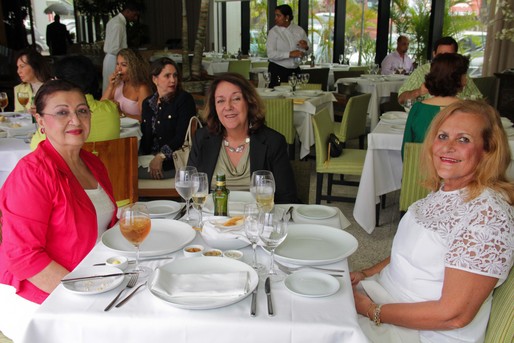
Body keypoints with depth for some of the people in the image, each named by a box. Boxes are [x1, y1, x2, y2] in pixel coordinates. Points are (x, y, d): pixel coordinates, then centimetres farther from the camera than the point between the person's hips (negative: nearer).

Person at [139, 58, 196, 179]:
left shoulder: (185, 100, -3)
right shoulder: (148, 103, 15)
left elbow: (182, 136, -12)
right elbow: (145, 136, 16)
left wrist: (160, 157, -20)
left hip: (174, 160, -6)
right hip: (150, 157, 6)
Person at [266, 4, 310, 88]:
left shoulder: (299, 30, 6)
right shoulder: (273, 32, -4)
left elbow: (307, 53, 11)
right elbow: (271, 54, -15)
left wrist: (306, 48, -11)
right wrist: (290, 54, -24)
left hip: (295, 71, 3)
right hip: (277, 71, -3)